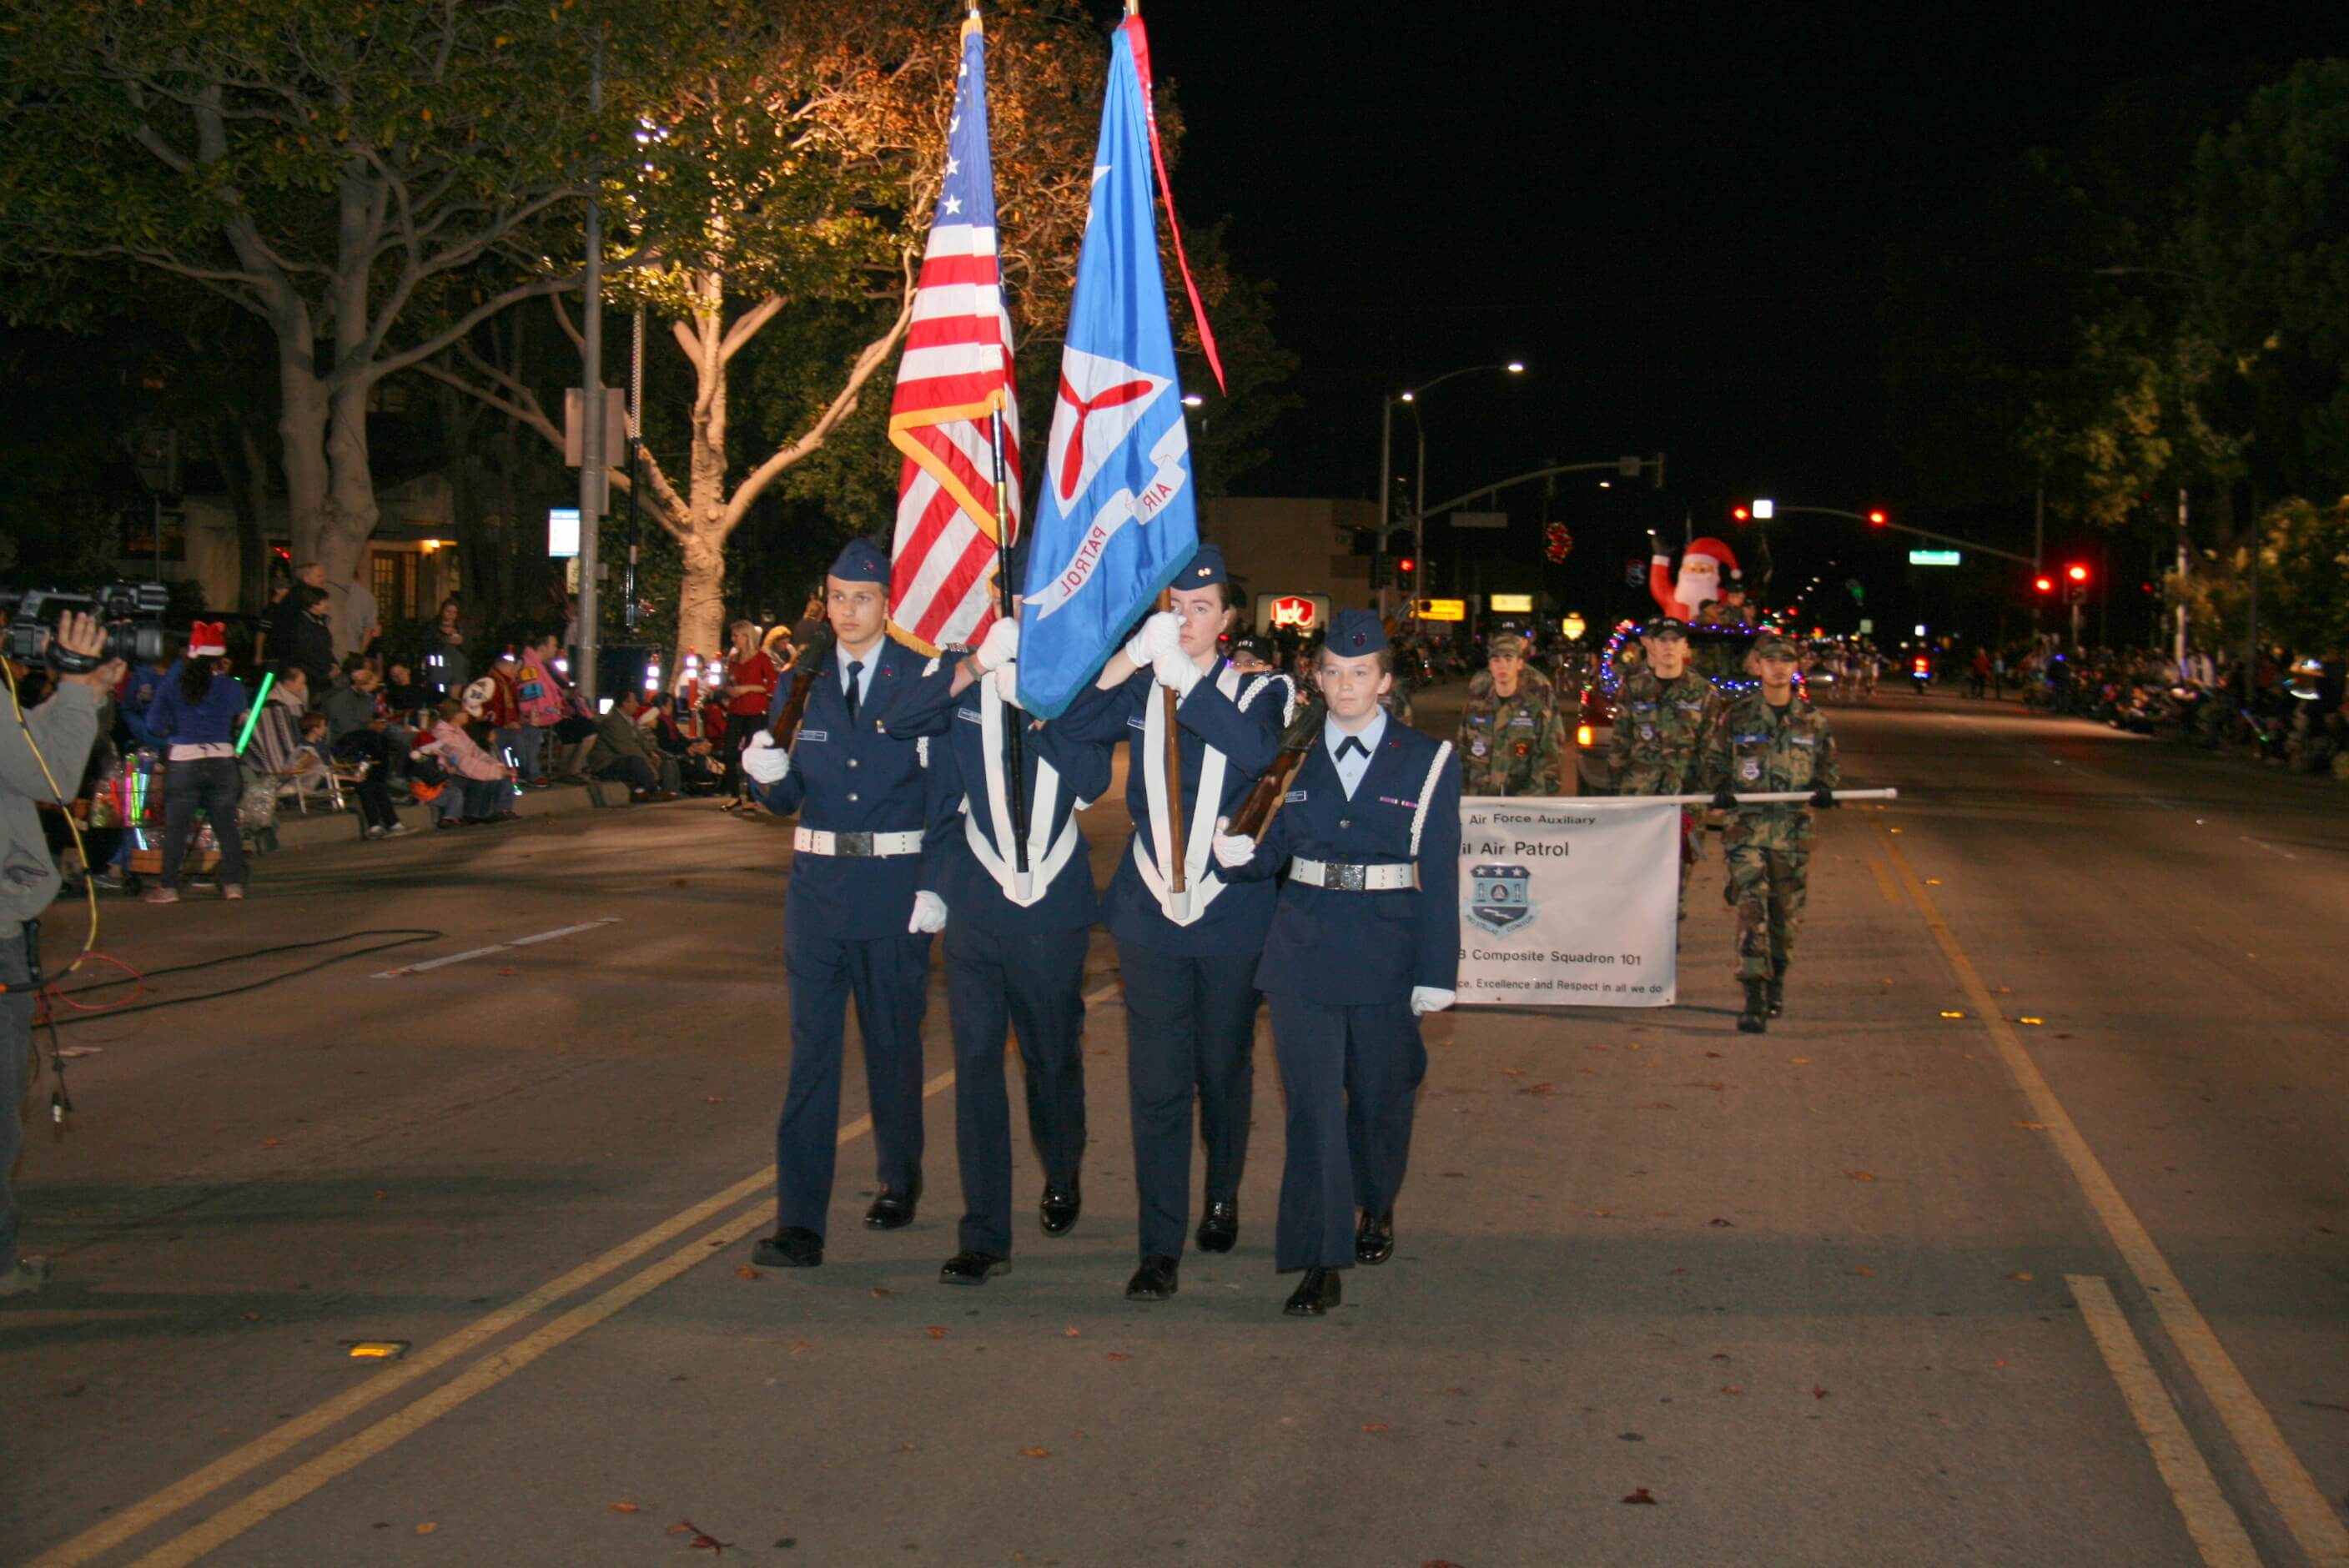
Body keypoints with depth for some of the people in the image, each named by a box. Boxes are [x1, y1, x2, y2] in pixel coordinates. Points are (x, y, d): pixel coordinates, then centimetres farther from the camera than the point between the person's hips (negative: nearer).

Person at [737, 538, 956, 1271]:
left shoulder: (925, 680, -3)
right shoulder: (799, 684, 7)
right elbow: (786, 798, 5)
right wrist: (765, 771, -12)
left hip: (896, 882, -2)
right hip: (818, 881, 2)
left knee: (893, 1042, 12)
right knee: (811, 1049, -3)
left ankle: (900, 1179, 34)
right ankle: (799, 1222, -4)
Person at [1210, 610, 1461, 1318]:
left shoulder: (1427, 761, 0)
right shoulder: (1293, 757, 6)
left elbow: (1440, 874, -2)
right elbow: (1274, 853, 8)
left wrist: (1437, 970, -6)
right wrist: (1240, 854, -16)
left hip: (1387, 952, -1)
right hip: (1304, 949, 1)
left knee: (1380, 1095, 14)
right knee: (1312, 1103, -3)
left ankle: (1376, 1208, 41)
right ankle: (1321, 1261, -1)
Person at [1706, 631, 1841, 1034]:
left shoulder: (1813, 720, 7)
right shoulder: (1738, 716, 2)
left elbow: (1830, 765, 18)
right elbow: (1714, 759, 14)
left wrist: (1824, 787, -3)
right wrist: (1721, 788, -5)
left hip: (1793, 832, 2)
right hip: (1746, 828, -2)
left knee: (1787, 914, 9)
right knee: (1752, 907, -13)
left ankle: (1776, 982, 33)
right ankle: (1754, 1000, -16)